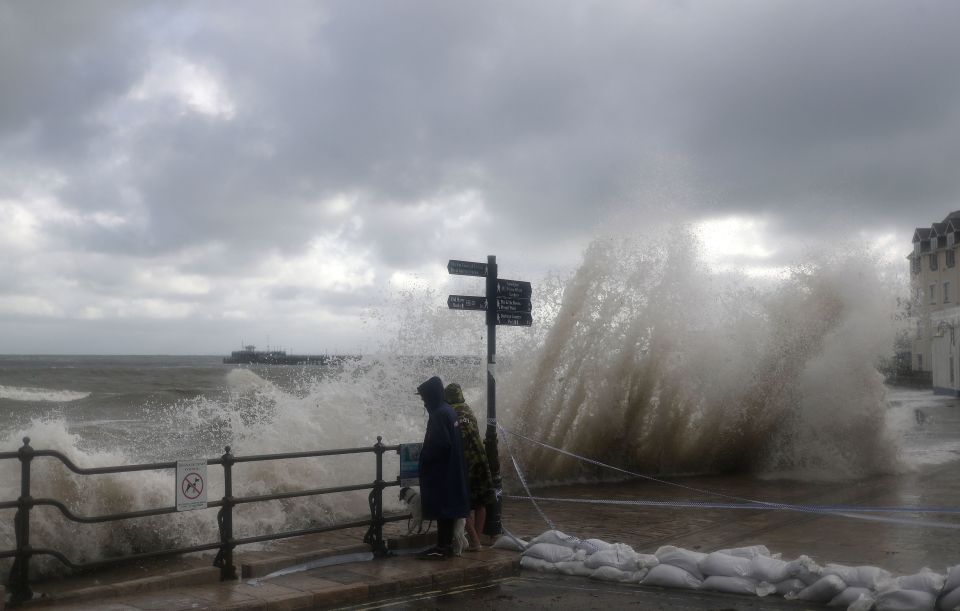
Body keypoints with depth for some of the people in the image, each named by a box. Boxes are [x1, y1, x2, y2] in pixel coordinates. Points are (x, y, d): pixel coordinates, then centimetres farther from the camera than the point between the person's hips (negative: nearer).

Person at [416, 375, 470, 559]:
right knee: (447, 506, 12)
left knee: (441, 507, -4)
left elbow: (440, 444, -25)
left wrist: (423, 456, -11)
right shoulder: (448, 410, 11)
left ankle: (443, 547, 0)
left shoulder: (439, 414, -19)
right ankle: (447, 544, 18)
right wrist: (425, 449, 16)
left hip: (440, 470, -10)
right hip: (450, 468, 10)